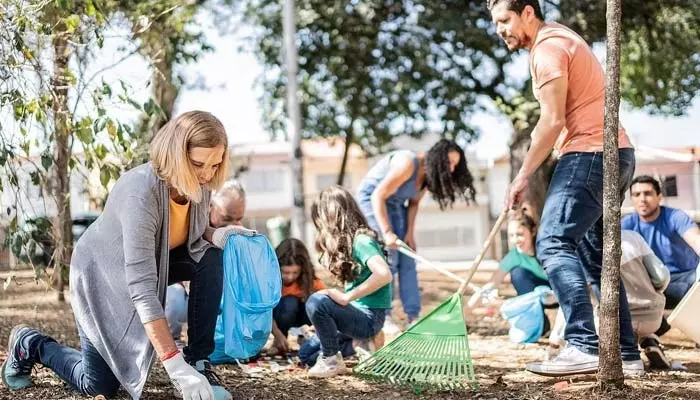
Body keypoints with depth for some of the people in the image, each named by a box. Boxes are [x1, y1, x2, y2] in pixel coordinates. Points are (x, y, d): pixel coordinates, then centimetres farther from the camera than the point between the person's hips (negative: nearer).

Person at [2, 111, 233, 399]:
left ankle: (199, 362, -11)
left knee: (211, 260, -22)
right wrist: (175, 366, -48)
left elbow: (200, 234, 5)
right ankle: (29, 344, 25)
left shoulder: (197, 183, -18)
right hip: (103, 273, -6)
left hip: (157, 260, 6)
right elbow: (141, 286, -44)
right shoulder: (140, 192, -39)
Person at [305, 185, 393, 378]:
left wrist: (346, 297, -29)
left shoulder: (361, 241, -19)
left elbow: (384, 274, -35)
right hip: (357, 314, 10)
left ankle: (331, 360, -11)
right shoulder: (349, 241, 11)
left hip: (369, 318, -10)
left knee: (316, 302, -29)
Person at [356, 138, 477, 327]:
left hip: (395, 204, 8)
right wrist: (387, 232, -33)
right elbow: (378, 197, -31)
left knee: (407, 260, 2)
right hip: (371, 198, -8)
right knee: (389, 257, -14)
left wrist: (410, 233, -6)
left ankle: (413, 316, 3)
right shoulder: (407, 164, -30)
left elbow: (413, 203, 4)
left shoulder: (428, 175, -5)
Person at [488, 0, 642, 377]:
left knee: (554, 244, -15)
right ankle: (625, 353, 11)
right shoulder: (563, 39, 22)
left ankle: (584, 346, -24)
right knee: (595, 254, 12)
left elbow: (553, 121, -15)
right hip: (616, 152, 10)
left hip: (590, 153, -10)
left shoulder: (548, 46, -9)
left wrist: (523, 175, -10)